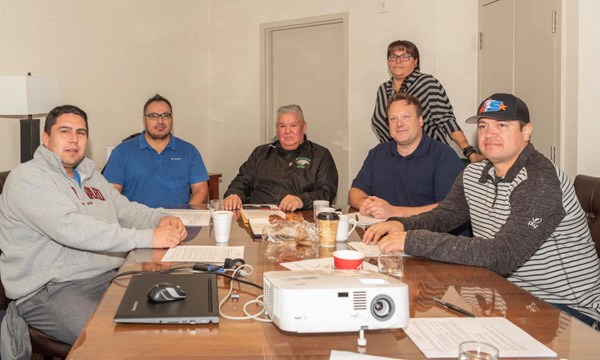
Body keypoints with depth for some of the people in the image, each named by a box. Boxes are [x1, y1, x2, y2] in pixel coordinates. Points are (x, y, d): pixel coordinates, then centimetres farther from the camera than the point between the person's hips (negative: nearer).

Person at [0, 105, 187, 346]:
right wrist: (147, 238, -26)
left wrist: (160, 220, -6)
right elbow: (69, 228, -23)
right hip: (50, 290, -7)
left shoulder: (90, 175, 19)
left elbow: (125, 209, 19)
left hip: (110, 276, 8)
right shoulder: (27, 178, -9)